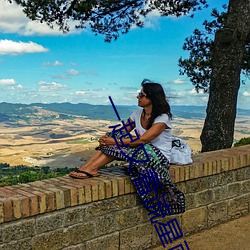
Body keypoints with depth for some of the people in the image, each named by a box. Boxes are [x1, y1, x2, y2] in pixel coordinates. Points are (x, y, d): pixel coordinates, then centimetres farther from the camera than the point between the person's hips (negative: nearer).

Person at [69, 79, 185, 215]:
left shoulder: (162, 117, -17)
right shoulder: (138, 114, 7)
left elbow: (143, 140, -26)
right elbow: (123, 132, 2)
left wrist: (115, 142, -26)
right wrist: (107, 139, -20)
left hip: (160, 158, -7)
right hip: (142, 153, 7)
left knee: (117, 146, -28)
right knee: (114, 135, -15)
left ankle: (91, 169, -25)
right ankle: (86, 168, -25)